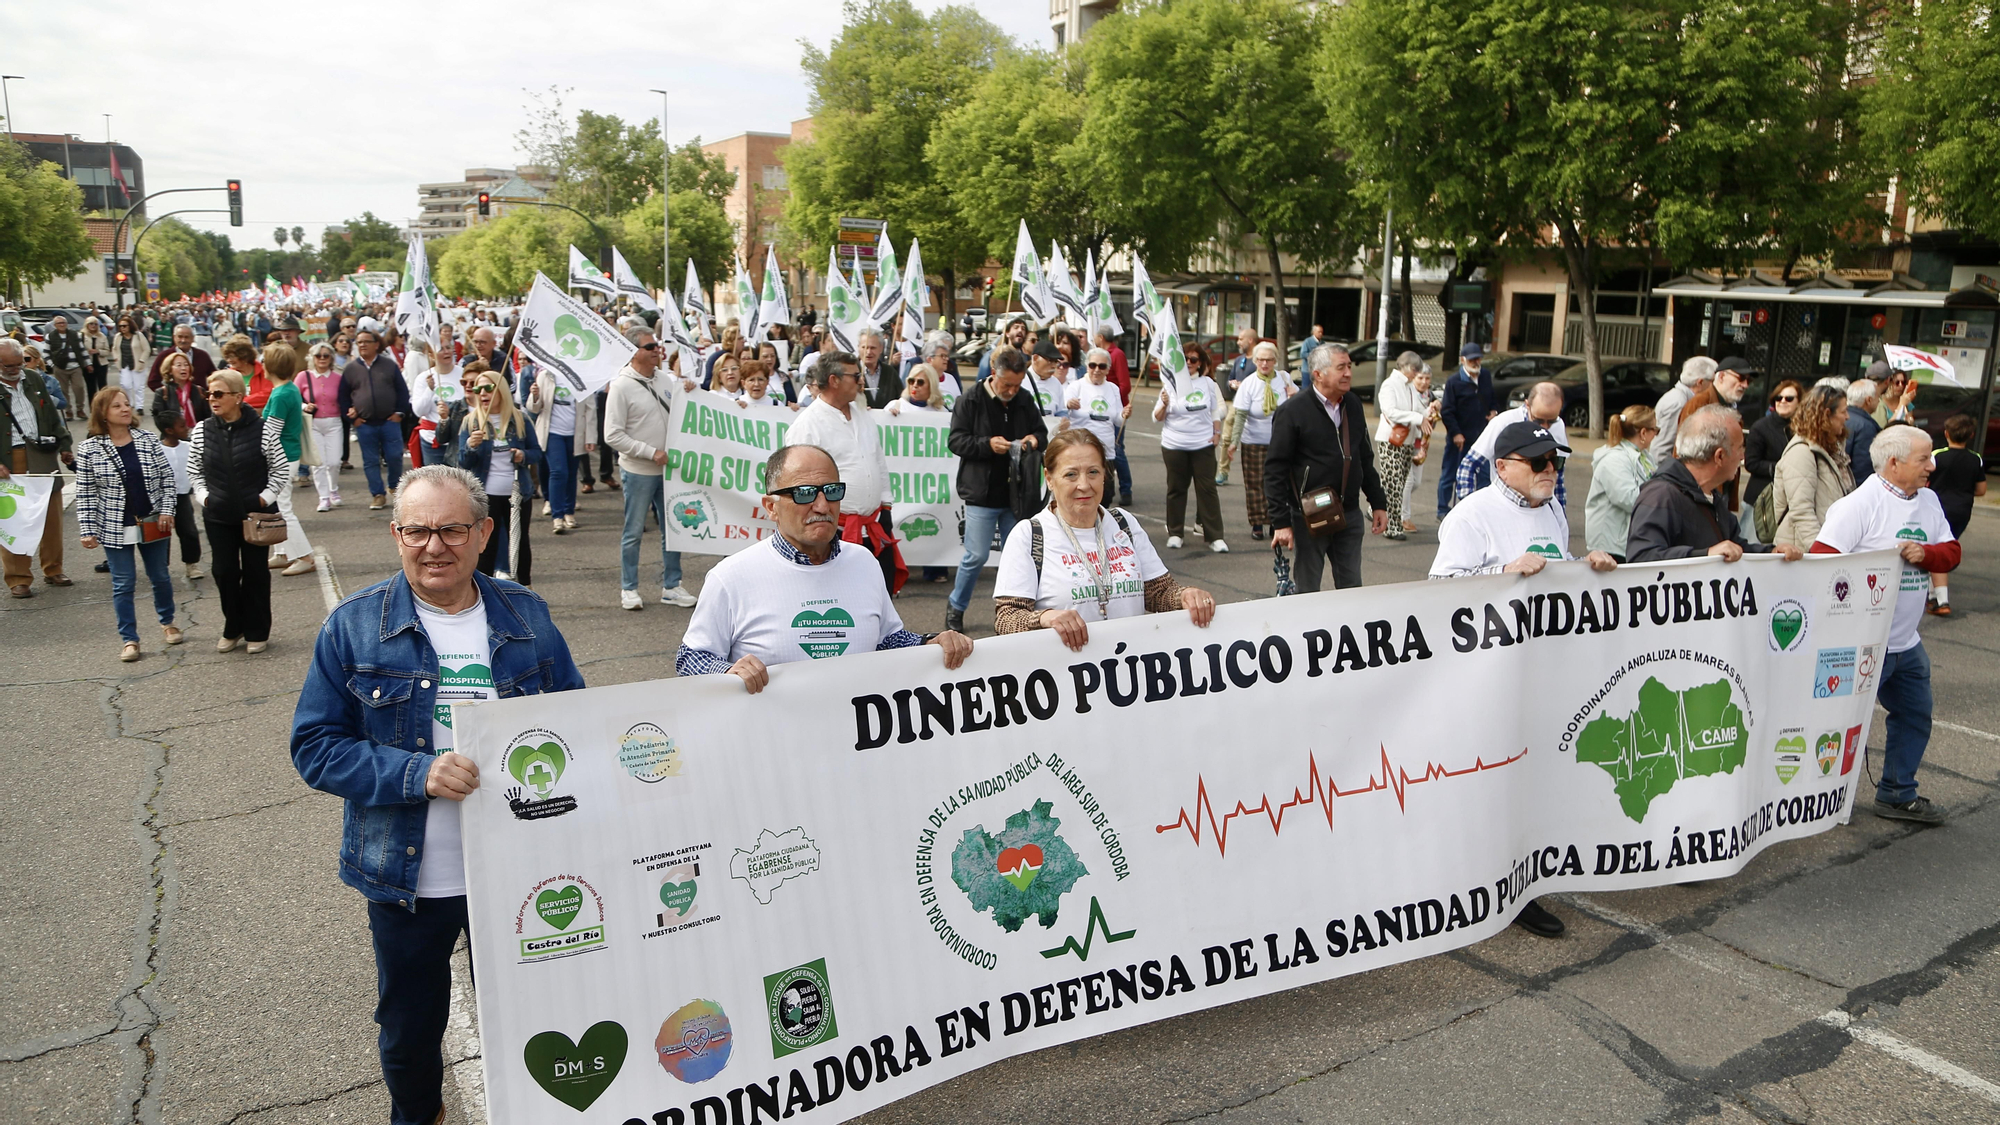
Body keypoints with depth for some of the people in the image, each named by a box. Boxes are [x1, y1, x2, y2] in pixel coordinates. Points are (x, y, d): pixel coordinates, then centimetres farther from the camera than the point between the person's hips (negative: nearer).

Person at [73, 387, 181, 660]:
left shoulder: (148, 440, -2)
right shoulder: (89, 449, -7)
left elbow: (167, 477, 3)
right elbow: (85, 493, -5)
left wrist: (167, 510, -7)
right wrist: (87, 530, -8)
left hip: (154, 524, 2)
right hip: (116, 529, -2)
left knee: (161, 577, 15)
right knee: (123, 585, 4)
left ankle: (167, 622, 36)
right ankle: (129, 640, 14)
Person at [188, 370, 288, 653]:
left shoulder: (261, 429, -10)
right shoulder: (203, 431, -1)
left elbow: (281, 469, -2)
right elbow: (194, 469, 11)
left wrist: (266, 497, -9)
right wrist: (203, 496, -1)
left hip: (257, 513, -2)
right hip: (218, 515, 3)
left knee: (256, 571, 8)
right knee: (225, 571, 7)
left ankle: (257, 632, 21)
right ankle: (233, 629, 24)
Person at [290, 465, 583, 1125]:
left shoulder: (527, 618, -2)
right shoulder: (354, 625, -7)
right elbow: (315, 747, -9)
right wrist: (417, 774, -24)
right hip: (407, 877, -1)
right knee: (409, 1030, 19)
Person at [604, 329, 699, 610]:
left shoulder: (665, 379, 5)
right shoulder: (621, 386, -11)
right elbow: (613, 436, -15)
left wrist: (689, 392, -3)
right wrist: (651, 452, -18)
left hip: (667, 468, 5)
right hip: (638, 471, -5)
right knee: (633, 532, 5)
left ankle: (671, 586, 22)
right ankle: (629, 589, 18)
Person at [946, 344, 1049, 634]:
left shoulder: (1025, 401, 5)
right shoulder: (971, 400, -7)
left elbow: (1042, 430, 17)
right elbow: (956, 440, -8)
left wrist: (1035, 439, -7)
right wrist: (988, 444, -22)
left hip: (1016, 494, 4)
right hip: (982, 493, -4)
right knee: (977, 556, -3)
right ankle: (955, 606, 19)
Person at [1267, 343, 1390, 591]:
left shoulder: (1353, 406, 9)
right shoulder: (1294, 411, -10)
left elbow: (1365, 460, 19)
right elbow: (1275, 470, -12)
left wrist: (1379, 503, 15)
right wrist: (1281, 522, -16)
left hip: (1349, 515, 5)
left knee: (1352, 588, 10)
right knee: (1308, 591, 5)